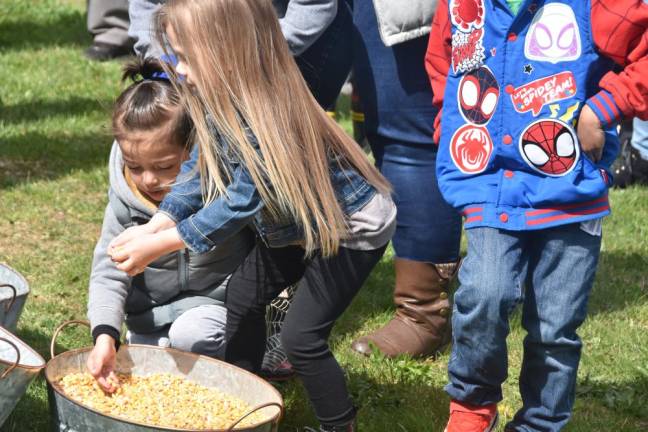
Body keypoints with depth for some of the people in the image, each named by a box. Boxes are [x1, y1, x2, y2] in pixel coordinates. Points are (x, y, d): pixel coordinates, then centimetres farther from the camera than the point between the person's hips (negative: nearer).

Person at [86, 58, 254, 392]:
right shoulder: (125, 201, -14)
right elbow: (108, 271, -16)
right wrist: (105, 334, -32)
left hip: (216, 305, -4)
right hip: (152, 316, 4)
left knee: (190, 334, -32)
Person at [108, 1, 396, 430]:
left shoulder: (268, 120, -37)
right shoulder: (221, 98, -10)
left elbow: (239, 204, -31)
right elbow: (201, 171, -1)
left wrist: (157, 245, -25)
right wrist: (152, 228, -13)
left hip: (352, 228, -9)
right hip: (298, 223, 9)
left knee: (302, 335, -9)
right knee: (243, 294, 13)